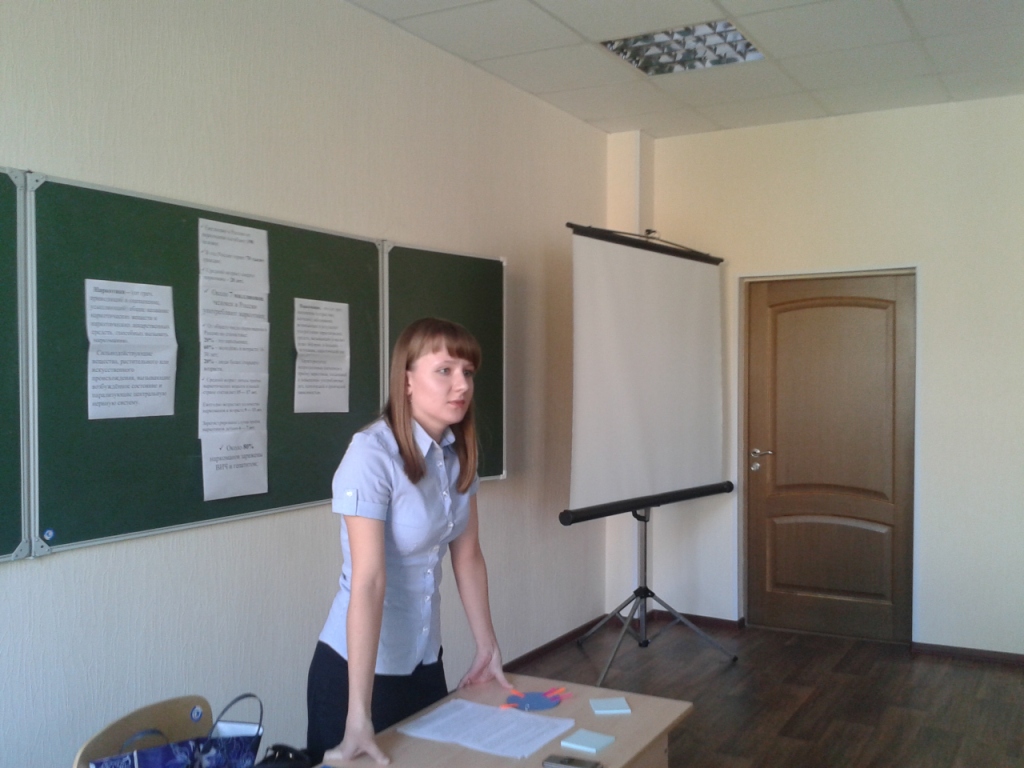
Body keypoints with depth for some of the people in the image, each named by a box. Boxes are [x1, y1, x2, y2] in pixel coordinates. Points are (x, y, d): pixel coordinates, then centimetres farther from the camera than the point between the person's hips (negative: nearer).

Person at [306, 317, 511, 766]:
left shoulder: (458, 453, -2)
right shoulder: (372, 454, -24)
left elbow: (467, 555, 6)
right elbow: (368, 582, -28)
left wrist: (487, 648, 9)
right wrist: (359, 718, -28)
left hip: (425, 660, 7)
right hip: (359, 666, -7)